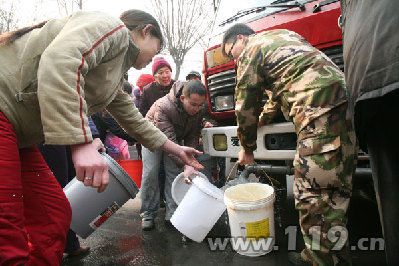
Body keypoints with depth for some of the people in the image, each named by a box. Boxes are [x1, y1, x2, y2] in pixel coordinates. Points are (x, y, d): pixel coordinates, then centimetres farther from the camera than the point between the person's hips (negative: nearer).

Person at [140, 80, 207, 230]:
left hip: (177, 138, 4)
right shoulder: (163, 107, -40)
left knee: (175, 173, -6)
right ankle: (148, 214, 2)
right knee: (150, 173, -10)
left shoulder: (198, 110, -22)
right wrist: (186, 165, -51)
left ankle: (173, 213, 1)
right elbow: (168, 141, -44)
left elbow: (193, 136, -12)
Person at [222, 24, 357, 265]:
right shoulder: (282, 36, 33)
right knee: (335, 189, 11)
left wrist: (247, 148, 18)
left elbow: (245, 105, 7)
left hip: (319, 108, -10)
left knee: (313, 193, -8)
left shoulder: (251, 50, 7)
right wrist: (263, 119, 46)